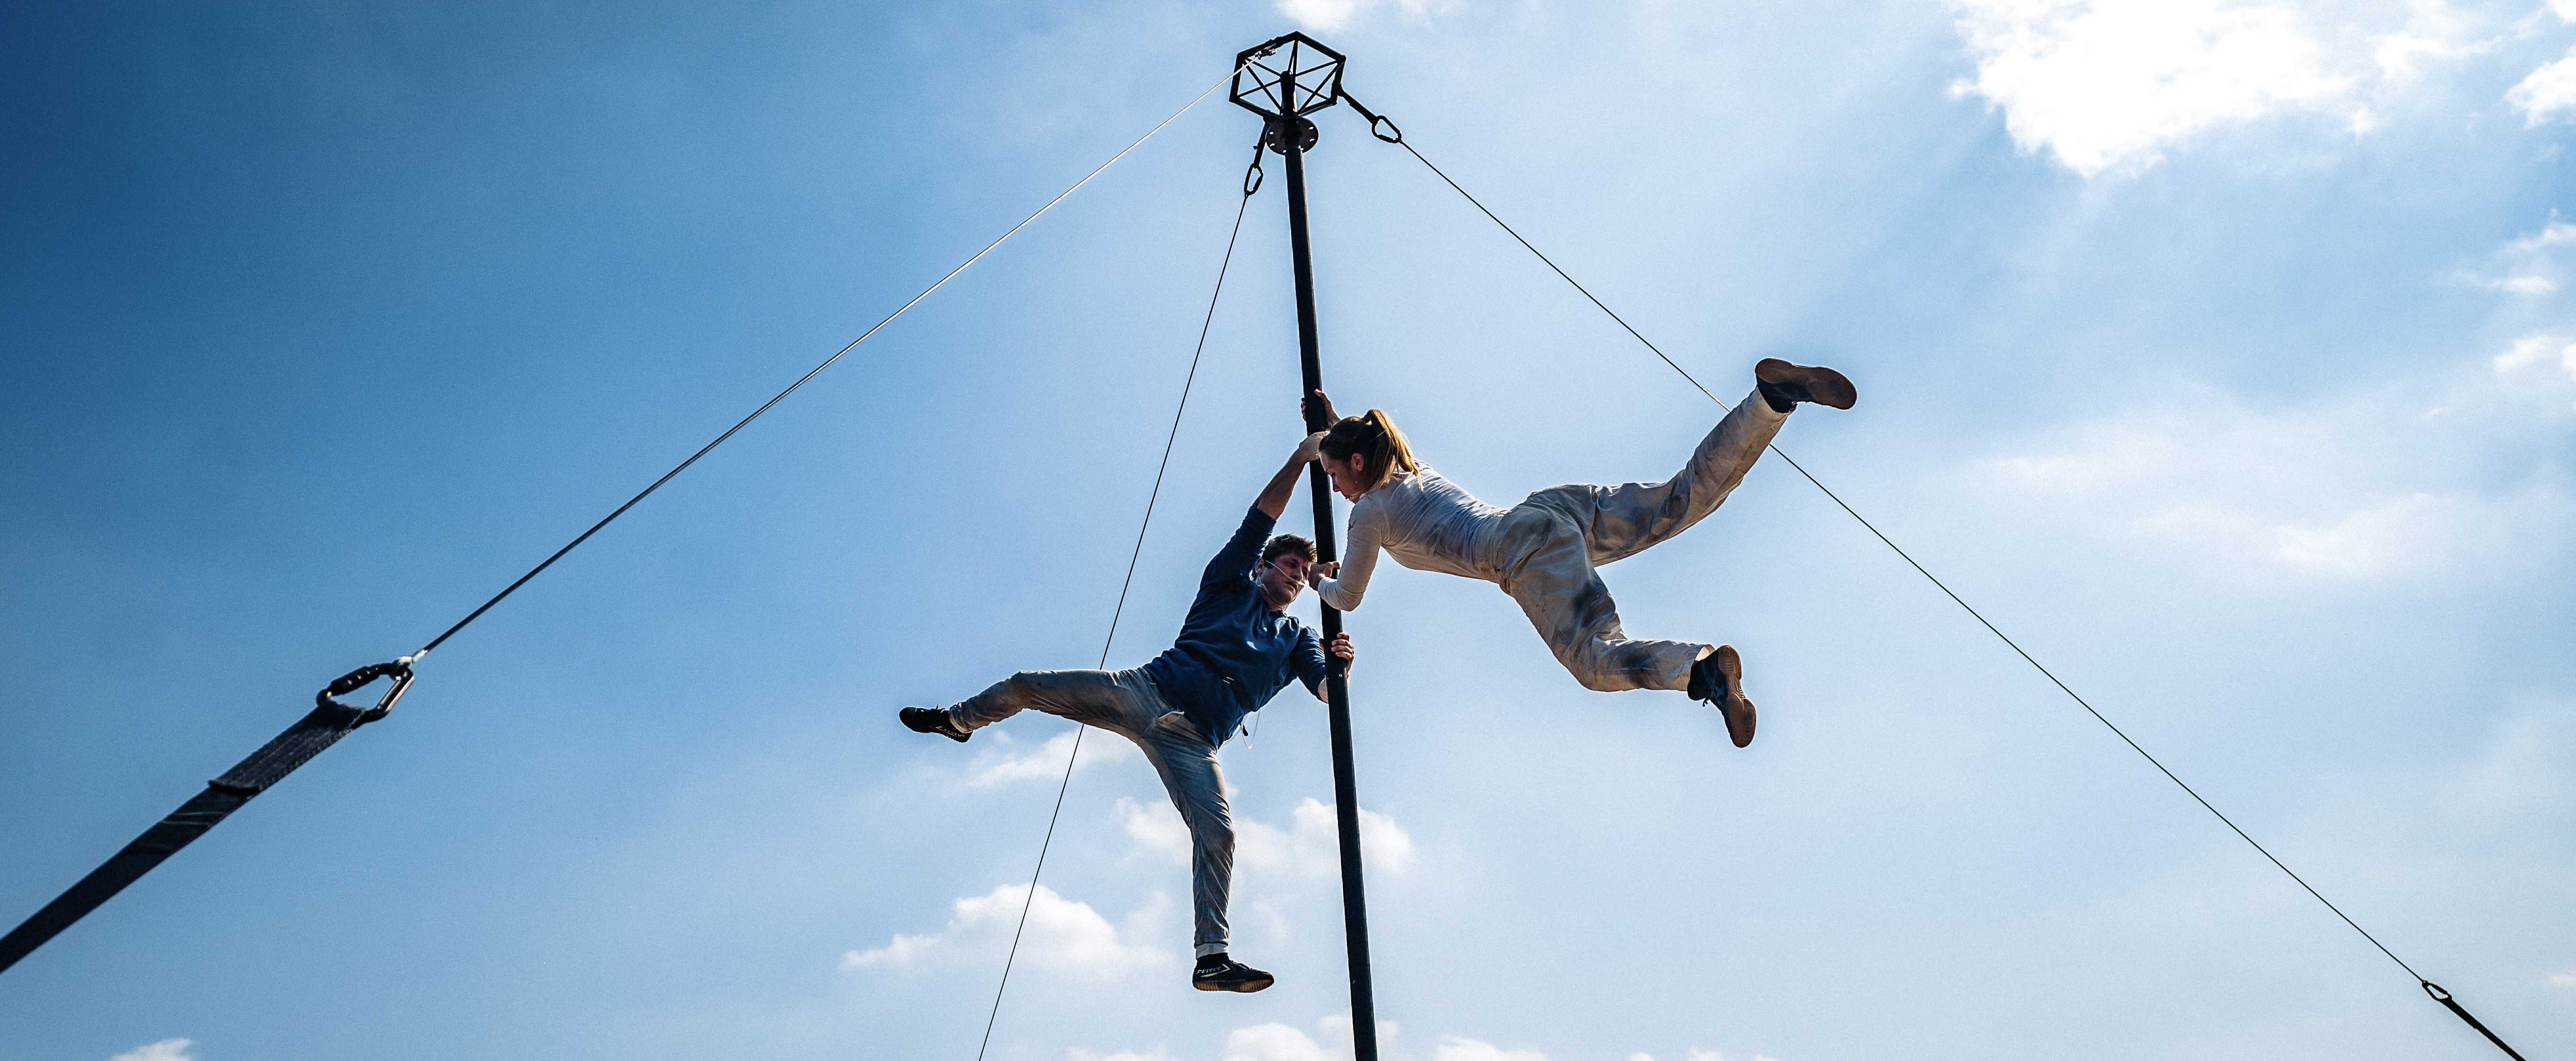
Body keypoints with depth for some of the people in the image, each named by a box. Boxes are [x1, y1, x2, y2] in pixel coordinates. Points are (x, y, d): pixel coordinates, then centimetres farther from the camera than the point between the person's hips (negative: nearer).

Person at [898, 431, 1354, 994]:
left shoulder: (1298, 637, 20)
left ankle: (1212, 958, -14)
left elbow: (1325, 689, 2)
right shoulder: (1231, 585, 16)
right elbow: (1262, 516, 6)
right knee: (1027, 686, -2)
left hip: (1192, 739, 1)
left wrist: (1339, 666, -22)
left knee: (1218, 834, -18)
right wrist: (1301, 457, -3)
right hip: (1147, 690, 0)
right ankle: (957, 719, 30)